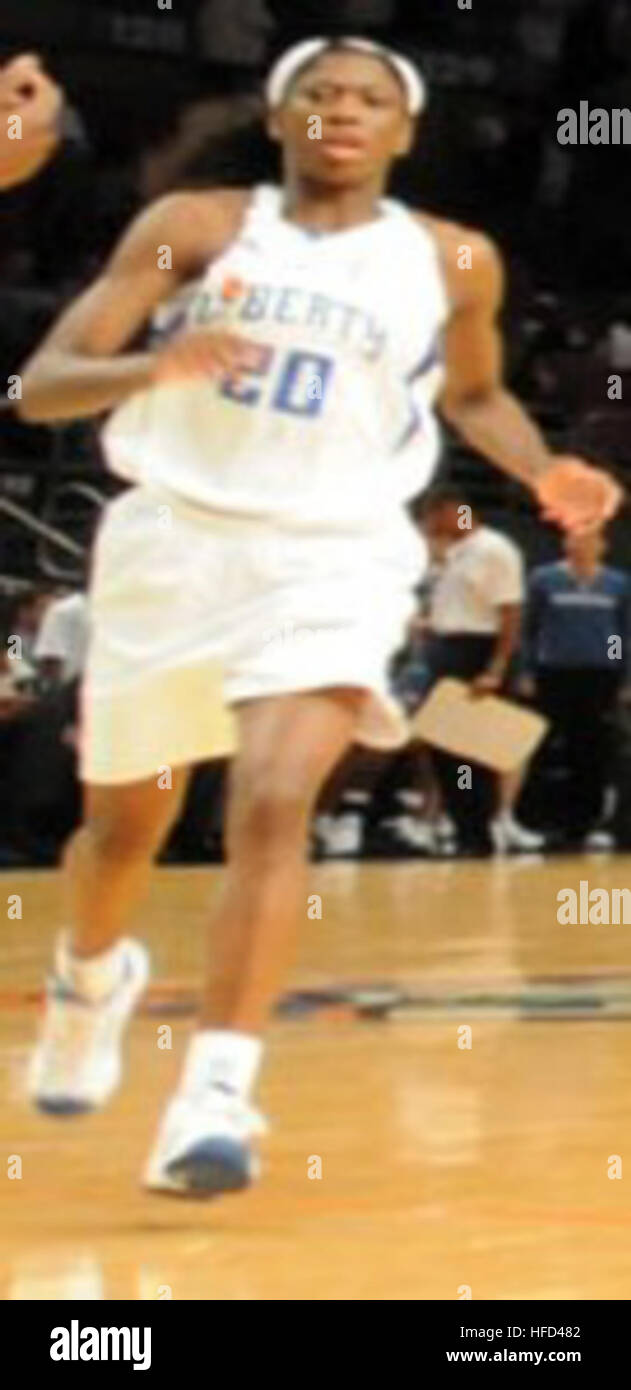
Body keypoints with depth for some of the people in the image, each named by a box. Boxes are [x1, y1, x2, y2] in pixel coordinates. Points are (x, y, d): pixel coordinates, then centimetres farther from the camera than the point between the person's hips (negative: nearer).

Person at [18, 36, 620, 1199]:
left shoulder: (453, 264, 3)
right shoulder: (195, 228, -2)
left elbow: (473, 393, 23)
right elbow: (39, 386, -7)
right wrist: (154, 369, -28)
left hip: (335, 558, -1)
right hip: (174, 539, 1)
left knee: (273, 804, -25)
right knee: (124, 828, 17)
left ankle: (215, 1095, -28)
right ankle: (92, 977, 51)